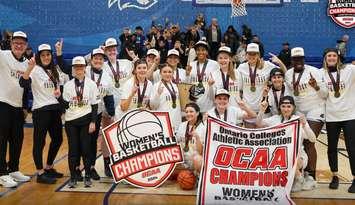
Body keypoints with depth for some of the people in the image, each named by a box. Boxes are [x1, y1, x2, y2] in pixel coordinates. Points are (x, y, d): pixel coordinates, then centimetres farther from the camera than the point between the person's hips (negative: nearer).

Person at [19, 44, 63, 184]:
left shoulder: (53, 71, 15)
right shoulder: (35, 70, -8)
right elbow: (23, 84, -25)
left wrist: (59, 92, 5)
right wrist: (29, 68, -39)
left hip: (54, 109, 8)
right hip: (40, 110, -8)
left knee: (58, 139, 13)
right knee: (39, 141, -2)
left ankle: (49, 168, 29)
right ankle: (40, 174, 7)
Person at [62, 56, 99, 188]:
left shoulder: (91, 84, 1)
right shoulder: (68, 85, 6)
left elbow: (94, 105, 0)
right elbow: (65, 105, 6)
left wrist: (93, 122, -6)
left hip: (86, 120, -1)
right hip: (71, 121, 2)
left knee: (86, 148, 2)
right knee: (73, 149, 4)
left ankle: (87, 176, 13)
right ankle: (73, 177, 13)